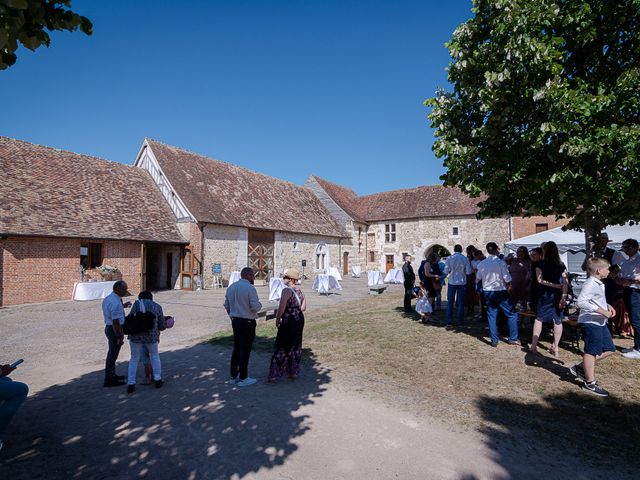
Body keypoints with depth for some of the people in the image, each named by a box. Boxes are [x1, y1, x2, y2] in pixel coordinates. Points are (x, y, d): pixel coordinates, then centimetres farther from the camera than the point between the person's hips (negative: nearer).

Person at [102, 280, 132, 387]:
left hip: (109, 327, 10)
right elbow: (115, 321, -27)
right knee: (113, 354, 2)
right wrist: (120, 337, -23)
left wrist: (123, 306, 14)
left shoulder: (108, 298, 7)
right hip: (115, 330, -10)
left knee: (112, 353, 23)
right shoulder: (115, 303, -25)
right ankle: (109, 380, 13)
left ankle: (111, 375, 38)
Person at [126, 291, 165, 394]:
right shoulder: (157, 306, 13)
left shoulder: (137, 303, 7)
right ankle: (157, 380, 24)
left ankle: (131, 385, 13)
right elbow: (162, 326, 14)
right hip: (151, 336, 1)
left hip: (136, 335, -1)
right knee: (154, 356, 22)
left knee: (134, 359, 16)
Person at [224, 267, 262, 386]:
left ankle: (233, 376, 27)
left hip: (235, 321, 7)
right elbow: (255, 308, -19)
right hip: (247, 322, -7)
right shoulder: (250, 288, -16)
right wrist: (260, 304, 2)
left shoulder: (231, 287, 7)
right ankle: (243, 379, 13)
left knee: (236, 348, 17)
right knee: (245, 350, 3)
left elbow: (227, 306, 14)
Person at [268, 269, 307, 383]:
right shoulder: (299, 291, 9)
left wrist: (277, 320, -8)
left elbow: (281, 308, -20)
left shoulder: (286, 290, -16)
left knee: (281, 347, 0)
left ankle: (274, 375, 5)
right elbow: (303, 307, 14)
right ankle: (293, 373, 25)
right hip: (300, 319, 8)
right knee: (296, 346, 15)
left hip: (289, 321, -8)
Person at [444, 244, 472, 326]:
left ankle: (449, 320, 10)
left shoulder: (449, 258, -8)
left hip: (452, 282, 0)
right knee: (461, 302, 9)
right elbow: (468, 272, -7)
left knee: (450, 302, 9)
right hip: (462, 282, 0)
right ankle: (460, 321, 11)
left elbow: (446, 271, -8)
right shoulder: (465, 259, -7)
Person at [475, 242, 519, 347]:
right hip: (500, 292, -4)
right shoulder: (501, 262, -15)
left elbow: (477, 279, 6)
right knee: (512, 314, 11)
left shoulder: (481, 264, -1)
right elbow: (507, 279, -16)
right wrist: (508, 285, 4)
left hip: (487, 292, 5)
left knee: (491, 316, 10)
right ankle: (512, 339, 16)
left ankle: (494, 340, 13)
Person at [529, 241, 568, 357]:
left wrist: (556, 285, -7)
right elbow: (565, 283, -7)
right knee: (557, 321, 8)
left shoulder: (541, 265, -7)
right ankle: (555, 347, 12)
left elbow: (540, 280, -13)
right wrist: (564, 297, -11)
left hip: (544, 295, -2)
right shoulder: (561, 266, 1)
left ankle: (534, 345, 8)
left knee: (539, 319, 7)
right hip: (558, 296, 2)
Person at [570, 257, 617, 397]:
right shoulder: (590, 284, -19)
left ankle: (581, 367, 22)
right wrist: (602, 311, -29)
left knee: (609, 348, 16)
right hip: (590, 322, -10)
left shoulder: (599, 284, 13)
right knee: (592, 351, 0)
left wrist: (608, 306, 9)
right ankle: (590, 383, 13)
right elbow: (581, 301, -31)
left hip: (600, 322, 10)